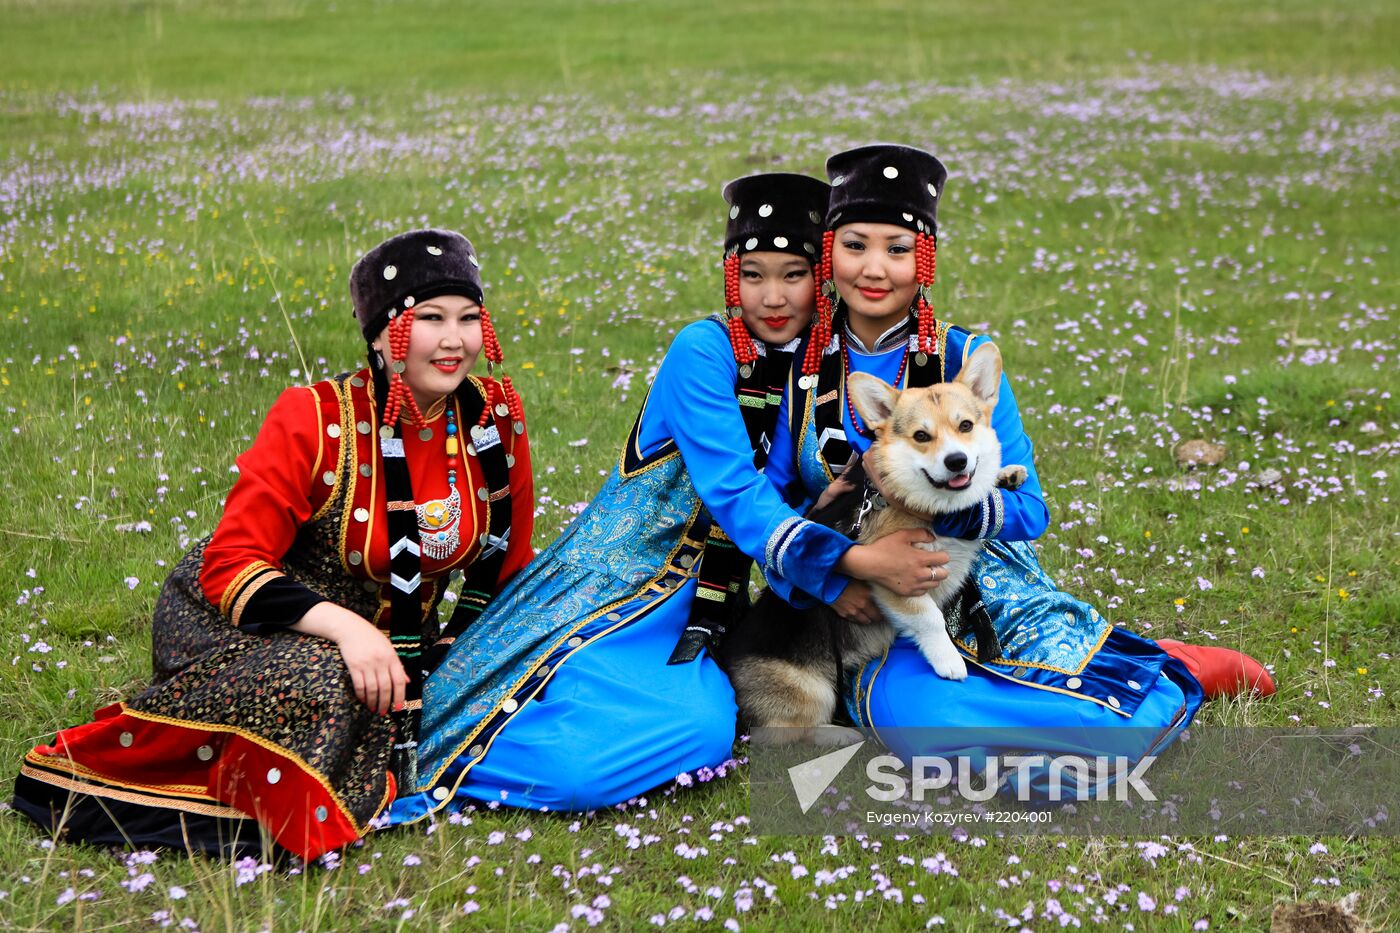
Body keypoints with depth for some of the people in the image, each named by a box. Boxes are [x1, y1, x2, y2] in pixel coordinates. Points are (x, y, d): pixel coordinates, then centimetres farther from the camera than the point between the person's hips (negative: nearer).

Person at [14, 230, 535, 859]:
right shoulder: (315, 419, -20)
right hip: (235, 619, -6)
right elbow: (229, 565, -23)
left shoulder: (499, 417, -7)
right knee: (318, 685, -35)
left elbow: (508, 572, 6)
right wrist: (341, 625, -36)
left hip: (385, 635, 6)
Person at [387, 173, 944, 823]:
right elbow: (737, 495, -21)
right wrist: (856, 562, -27)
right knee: (576, 765, -28)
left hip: (705, 604, 7)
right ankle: (435, 764, 1)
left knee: (708, 733, -22)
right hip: (621, 574, -7)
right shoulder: (704, 350, -12)